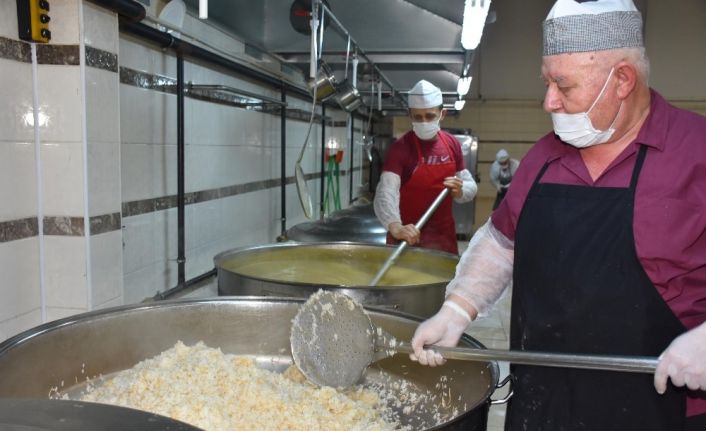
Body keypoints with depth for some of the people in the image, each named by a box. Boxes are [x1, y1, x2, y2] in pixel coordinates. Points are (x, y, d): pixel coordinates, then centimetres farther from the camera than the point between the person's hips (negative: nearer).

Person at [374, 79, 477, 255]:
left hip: (443, 234, 5)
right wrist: (395, 226, -47)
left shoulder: (452, 144, 0)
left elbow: (470, 186, 8)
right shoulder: (400, 148, -16)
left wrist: (459, 191, -16)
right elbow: (386, 191, -29)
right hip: (408, 237, -5)